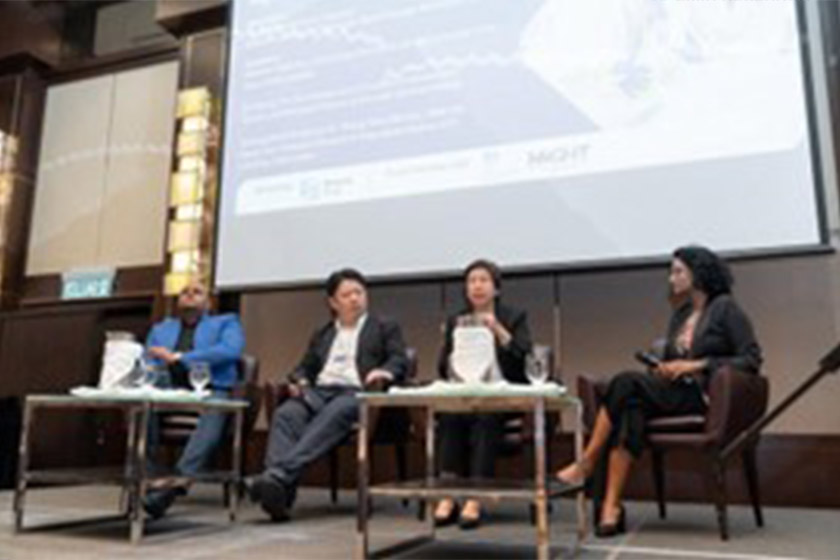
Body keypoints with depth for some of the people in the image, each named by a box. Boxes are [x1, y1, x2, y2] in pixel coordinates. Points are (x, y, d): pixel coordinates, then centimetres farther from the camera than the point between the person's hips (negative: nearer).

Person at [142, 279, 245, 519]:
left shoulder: (226, 323, 18)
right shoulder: (160, 329, 30)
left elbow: (230, 351, -4)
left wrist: (178, 358, -8)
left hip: (210, 389, -3)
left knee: (214, 410, -38)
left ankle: (173, 485, -47)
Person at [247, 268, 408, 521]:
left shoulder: (385, 328, 20)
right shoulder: (321, 334, 32)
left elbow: (400, 361, 5)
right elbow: (305, 367, 26)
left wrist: (386, 371, -18)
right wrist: (299, 380, 2)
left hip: (357, 392, -3)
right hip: (318, 391, 4)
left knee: (333, 414, -38)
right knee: (286, 414, -29)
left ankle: (279, 474, -49)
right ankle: (278, 492, -42)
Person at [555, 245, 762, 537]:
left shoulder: (725, 308, 1)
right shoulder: (679, 315, 21)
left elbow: (752, 359, -6)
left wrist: (698, 365, -13)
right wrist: (663, 369, -1)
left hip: (707, 396, -6)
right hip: (673, 393, 6)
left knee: (627, 382, -28)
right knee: (632, 406, -29)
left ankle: (586, 465, -19)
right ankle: (611, 507, -32)